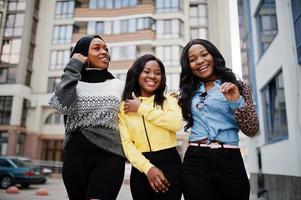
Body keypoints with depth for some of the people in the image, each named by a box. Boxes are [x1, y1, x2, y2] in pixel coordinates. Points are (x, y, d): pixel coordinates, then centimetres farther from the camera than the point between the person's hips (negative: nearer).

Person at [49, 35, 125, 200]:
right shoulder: (73, 83, 8)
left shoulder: (118, 85, 12)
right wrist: (73, 66, -5)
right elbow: (63, 105, -14)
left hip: (109, 156, 0)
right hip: (76, 156, 1)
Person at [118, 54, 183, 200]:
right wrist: (148, 167, -18)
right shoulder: (123, 107, 5)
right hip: (141, 168, 1)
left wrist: (142, 108, -9)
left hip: (170, 164, 0)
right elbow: (126, 142, -5)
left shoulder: (169, 100, 6)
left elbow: (176, 123, -15)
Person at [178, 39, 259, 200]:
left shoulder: (238, 87, 5)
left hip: (229, 162, -1)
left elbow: (251, 130, -2)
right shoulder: (189, 92, 13)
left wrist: (237, 101, -16)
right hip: (195, 163, 2)